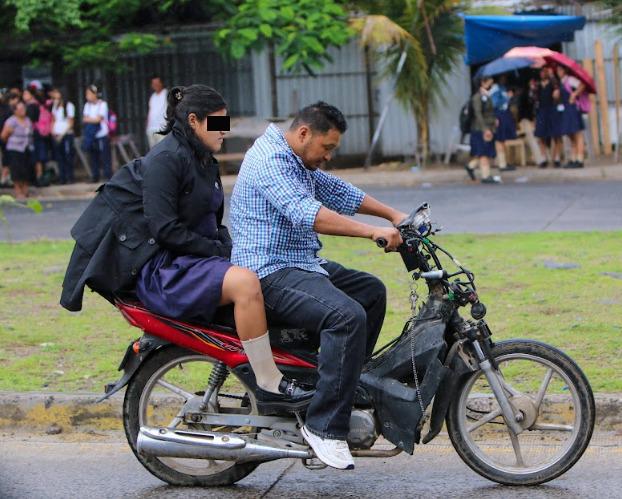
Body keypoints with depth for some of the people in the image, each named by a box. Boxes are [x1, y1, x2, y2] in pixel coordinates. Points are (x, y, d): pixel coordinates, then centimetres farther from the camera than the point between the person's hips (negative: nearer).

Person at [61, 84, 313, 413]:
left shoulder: (204, 162, 17)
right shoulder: (167, 158, -13)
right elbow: (164, 228, -20)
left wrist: (230, 249, 3)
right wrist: (218, 251, -16)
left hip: (194, 260, 11)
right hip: (161, 268, -11)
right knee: (245, 282, -31)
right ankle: (270, 387, -27)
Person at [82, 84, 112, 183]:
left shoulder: (102, 104, -5)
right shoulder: (87, 105, 12)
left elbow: (98, 119, -11)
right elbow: (84, 119, 5)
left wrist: (88, 119, -1)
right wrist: (93, 120, -11)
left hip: (102, 135, -5)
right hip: (91, 136, 5)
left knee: (105, 157, -6)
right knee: (93, 157, 7)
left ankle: (108, 177, -2)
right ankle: (95, 177, 15)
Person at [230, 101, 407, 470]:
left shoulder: (299, 162, 17)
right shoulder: (270, 160, -18)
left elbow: (337, 191, 24)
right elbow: (306, 213, -31)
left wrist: (393, 215, 14)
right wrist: (372, 232, -36)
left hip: (302, 264, 11)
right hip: (270, 274, -11)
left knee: (372, 291, 18)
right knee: (347, 315, -29)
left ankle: (347, 390, 20)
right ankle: (324, 426, -26)